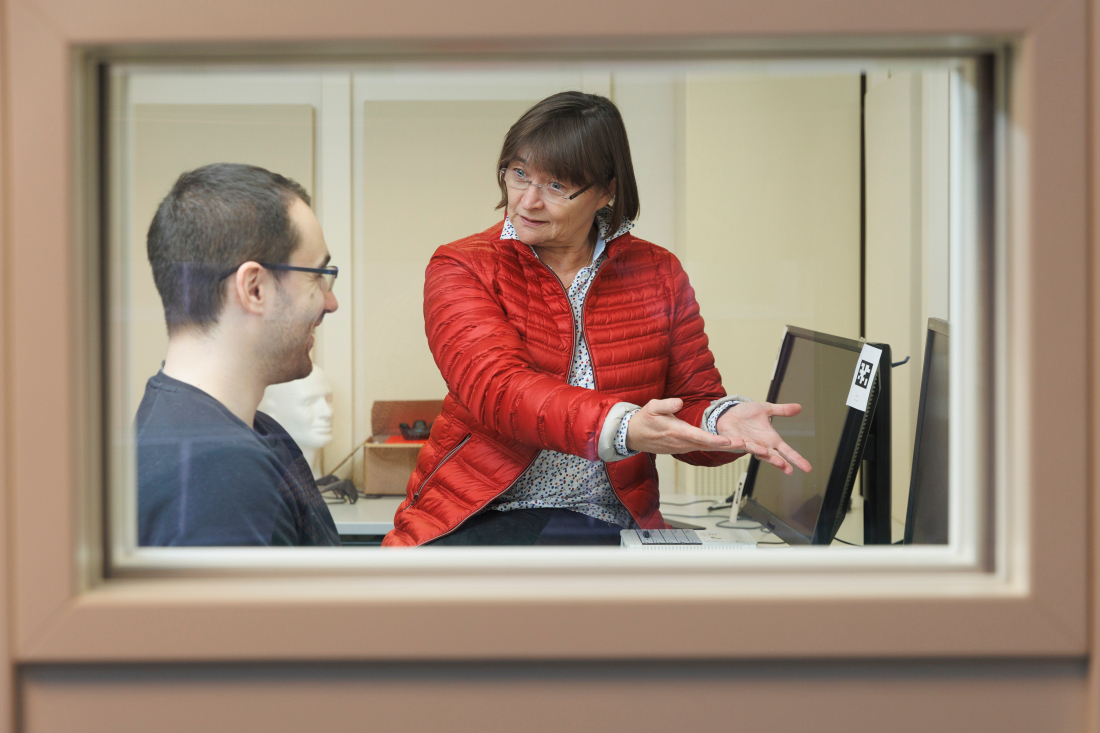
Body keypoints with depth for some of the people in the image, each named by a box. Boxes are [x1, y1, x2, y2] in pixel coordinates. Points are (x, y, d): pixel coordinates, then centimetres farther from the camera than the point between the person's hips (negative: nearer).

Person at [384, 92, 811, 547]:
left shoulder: (658, 276, 10)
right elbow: (497, 390, -18)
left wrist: (723, 420, -18)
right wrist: (623, 428, -36)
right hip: (478, 521, -4)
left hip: (607, 527, 4)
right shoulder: (461, 269, 0)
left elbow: (692, 403, 9)